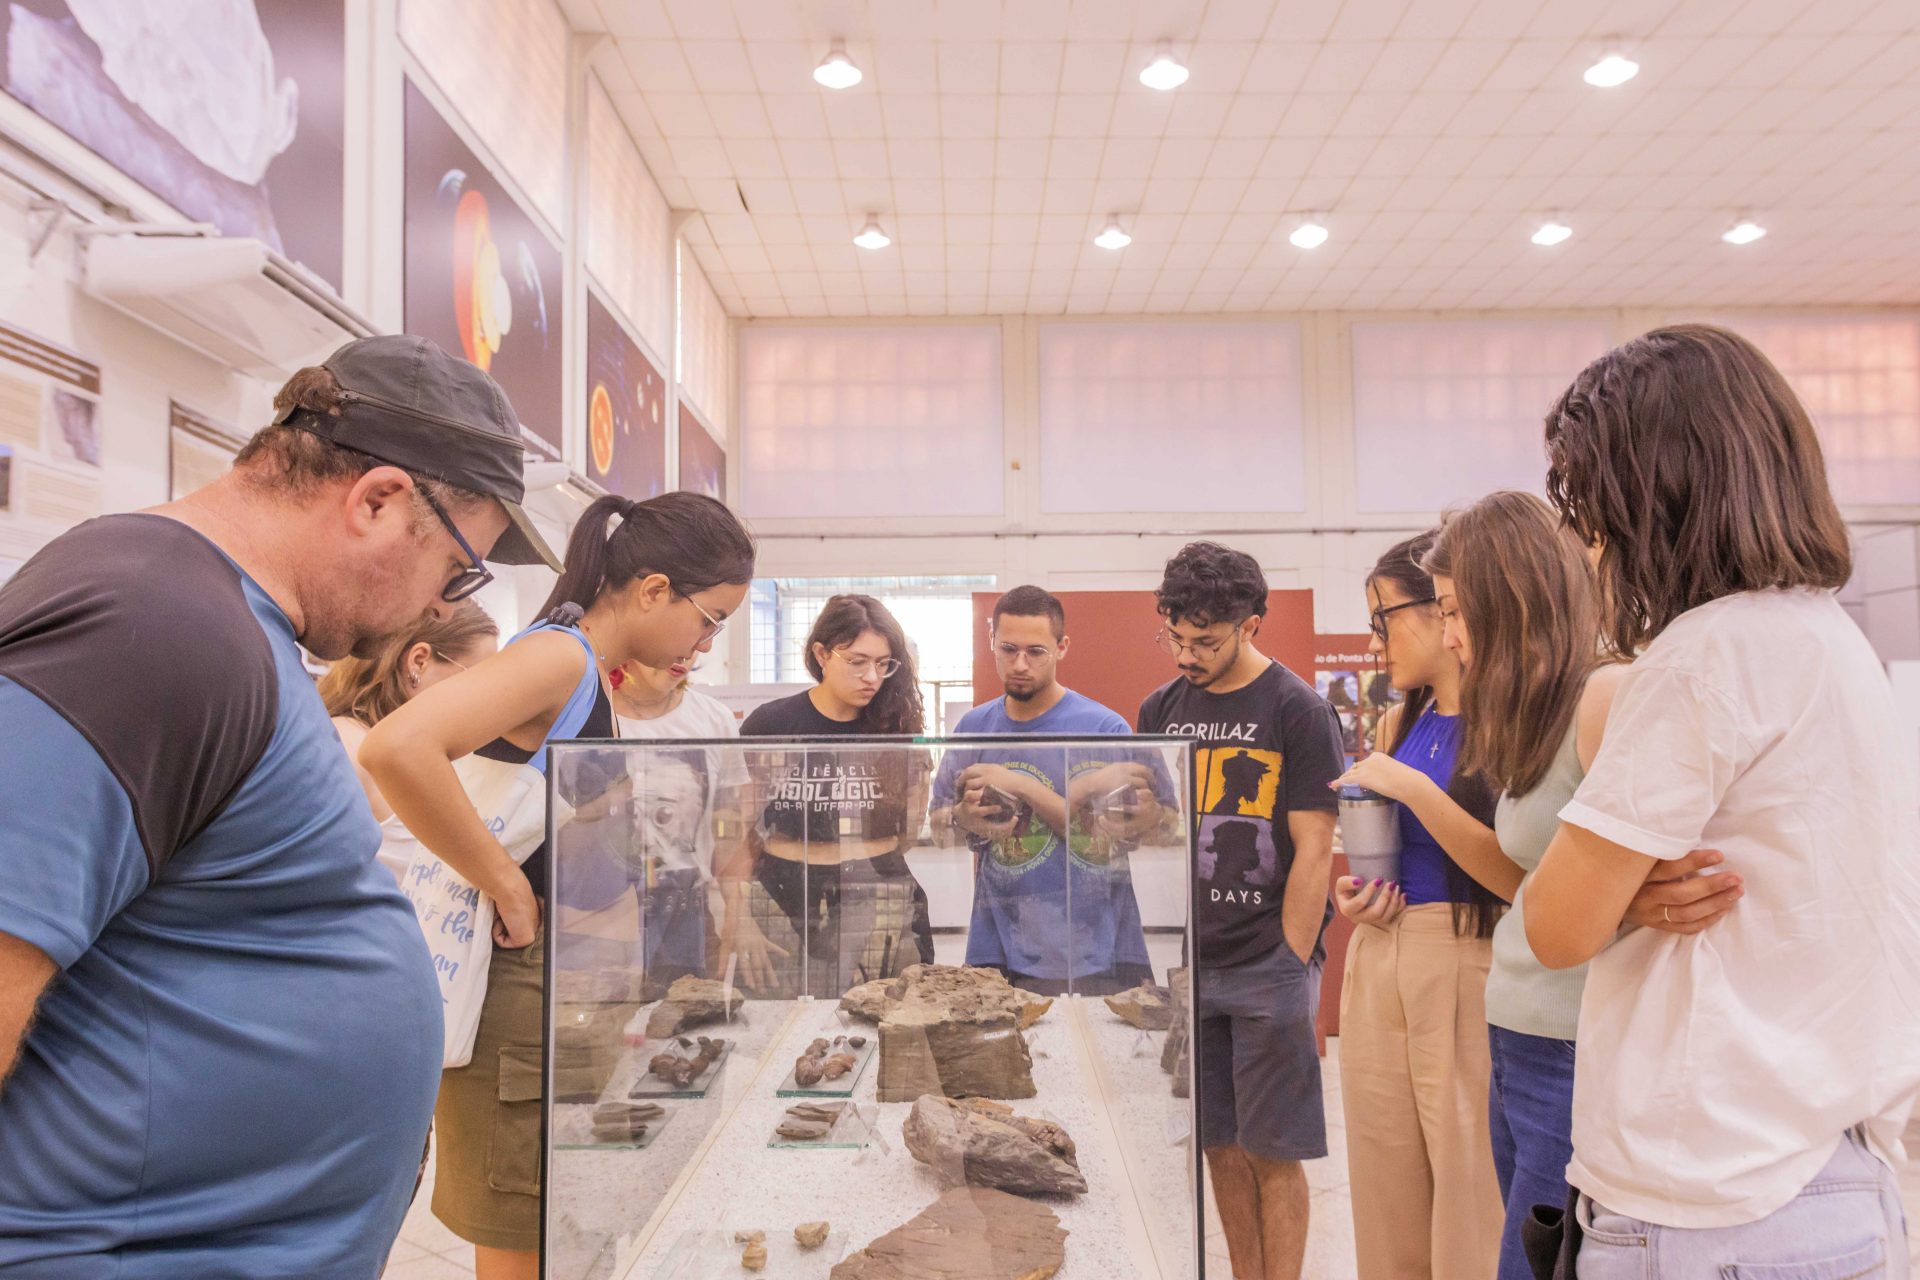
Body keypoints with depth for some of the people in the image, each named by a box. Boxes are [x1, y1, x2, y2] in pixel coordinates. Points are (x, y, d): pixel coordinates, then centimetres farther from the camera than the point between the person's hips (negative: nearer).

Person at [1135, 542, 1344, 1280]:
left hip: (1267, 970, -4)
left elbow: (1313, 851, -8)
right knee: (1218, 1147, 12)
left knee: (1271, 1153, 3)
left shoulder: (1298, 711, -6)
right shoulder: (1160, 710, 8)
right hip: (1187, 965, 5)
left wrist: (1291, 966, -10)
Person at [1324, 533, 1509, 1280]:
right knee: (1387, 1196, 15)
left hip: (1467, 966, -7)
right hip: (1378, 960, 7)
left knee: (1471, 1199, 1)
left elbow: (1520, 876, -18)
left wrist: (1411, 787, -19)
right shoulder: (1399, 722, 11)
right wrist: (1353, 896, 3)